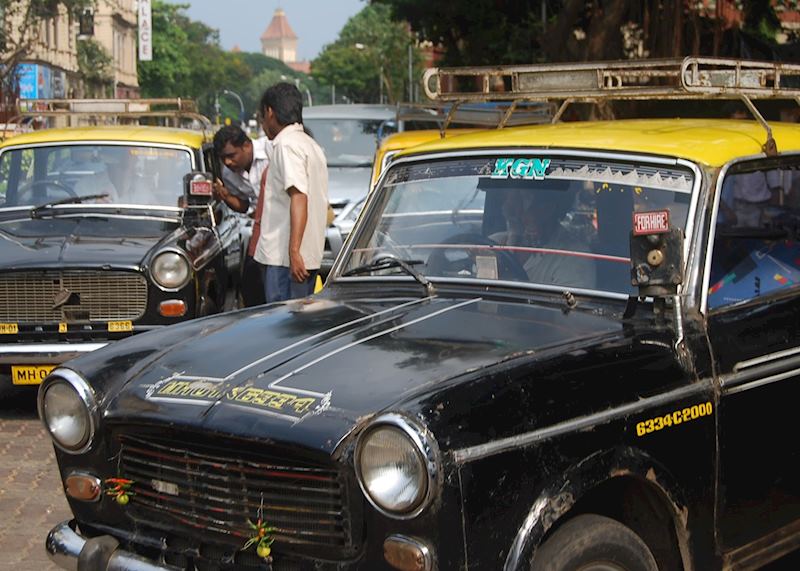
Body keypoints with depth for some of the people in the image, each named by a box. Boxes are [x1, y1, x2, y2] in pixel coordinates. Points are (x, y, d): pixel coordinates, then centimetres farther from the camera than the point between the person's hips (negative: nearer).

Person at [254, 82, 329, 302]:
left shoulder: (287, 145, -10)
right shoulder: (311, 145, 20)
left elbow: (299, 198, -21)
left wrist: (294, 251, -26)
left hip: (283, 258, -10)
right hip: (311, 256, 10)